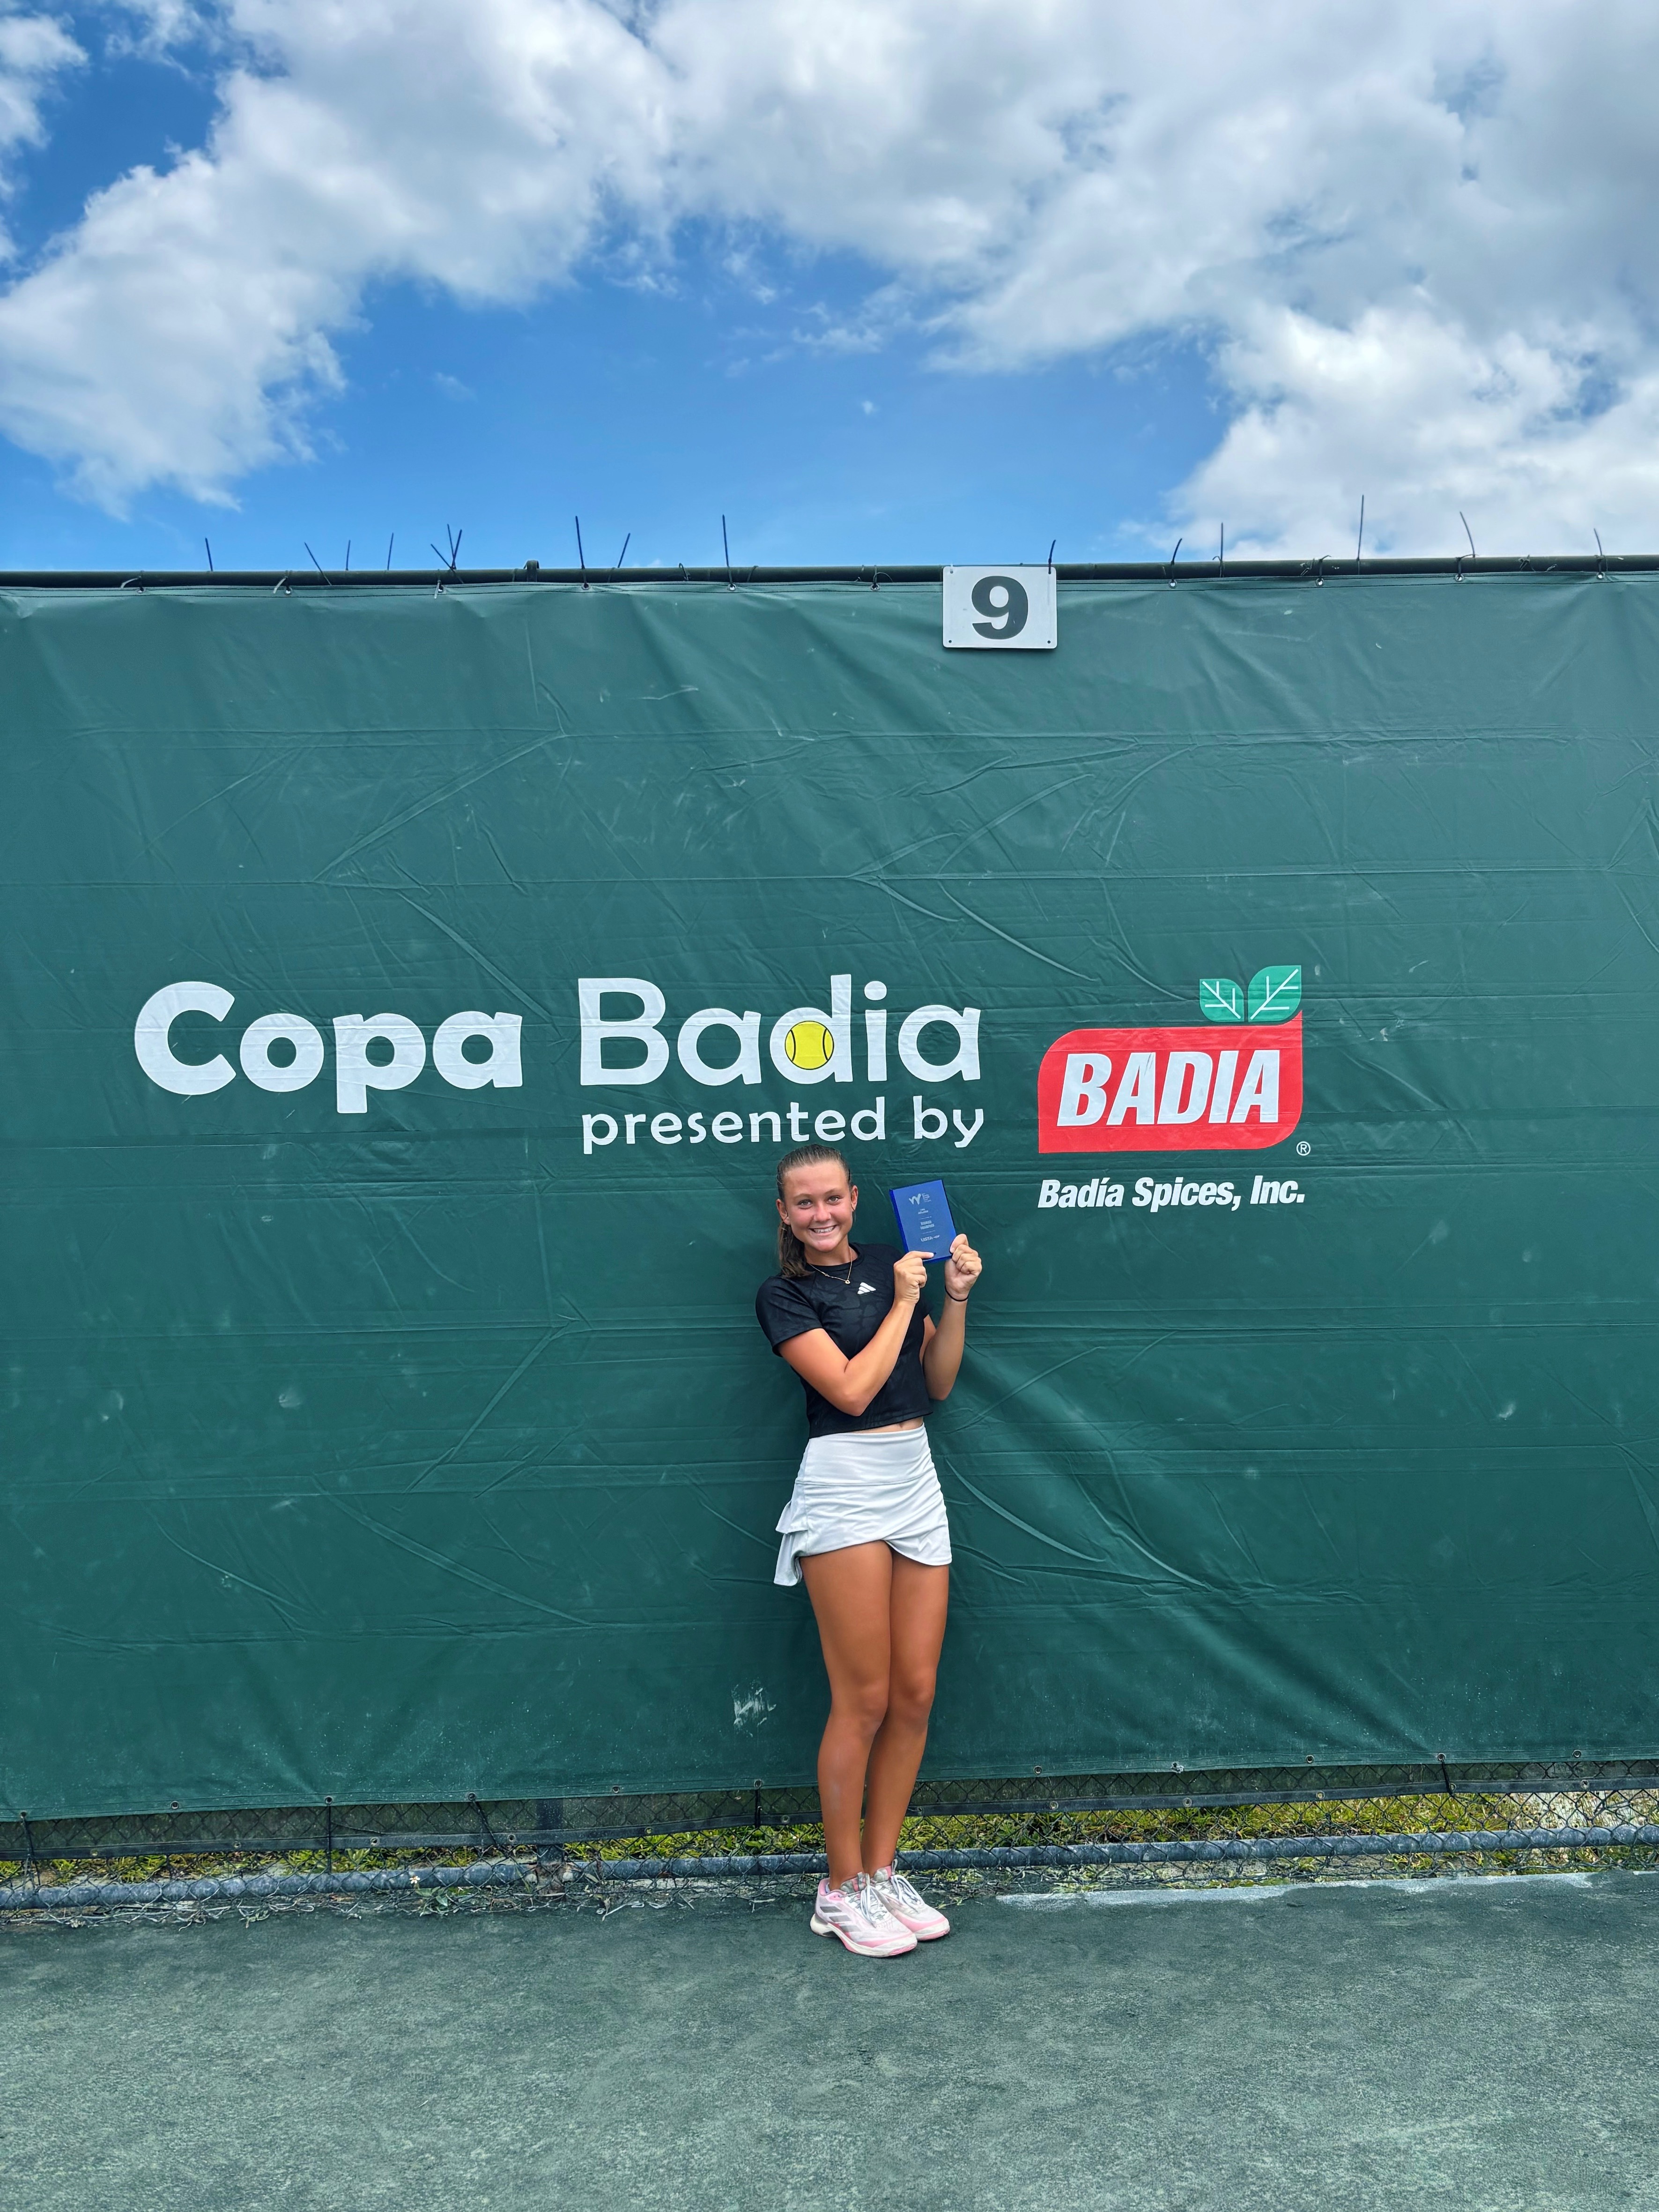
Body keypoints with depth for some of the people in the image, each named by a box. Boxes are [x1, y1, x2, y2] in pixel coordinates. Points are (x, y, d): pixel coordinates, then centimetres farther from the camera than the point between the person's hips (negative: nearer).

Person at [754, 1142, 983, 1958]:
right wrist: (904, 1302, -7)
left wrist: (956, 1297, 1)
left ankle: (882, 1870, 23)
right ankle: (842, 1890, 15)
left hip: (916, 1480, 6)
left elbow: (937, 1383, 12)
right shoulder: (783, 1293, -3)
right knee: (863, 1700, -1)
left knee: (915, 1694, 8)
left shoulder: (891, 1262, 11)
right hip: (843, 1486, -5)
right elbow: (851, 1390, -14)